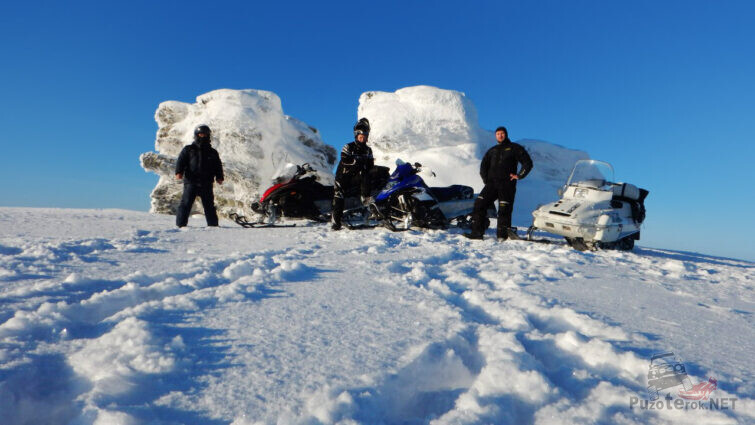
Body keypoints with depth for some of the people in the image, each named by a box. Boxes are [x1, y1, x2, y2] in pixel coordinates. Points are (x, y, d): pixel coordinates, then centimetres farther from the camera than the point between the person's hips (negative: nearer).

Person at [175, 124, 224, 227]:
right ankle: (180, 224, -3)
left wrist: (219, 177, -2)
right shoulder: (188, 149, 11)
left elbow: (218, 166, 14)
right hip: (191, 182, -2)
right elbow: (181, 161, 3)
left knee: (209, 205, 6)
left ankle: (213, 225, 12)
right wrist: (179, 172, -14)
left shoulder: (212, 152, 16)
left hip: (206, 184, 2)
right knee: (186, 203, -6)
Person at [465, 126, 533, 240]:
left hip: (507, 184, -4)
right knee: (479, 204, -9)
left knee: (504, 209, -9)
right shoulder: (492, 150, 22)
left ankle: (502, 234, 0)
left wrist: (519, 175, -3)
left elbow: (528, 163, 6)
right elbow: (484, 165, 24)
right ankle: (477, 232, -8)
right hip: (492, 183, 4)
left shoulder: (514, 148, 9)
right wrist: (485, 179, 10)